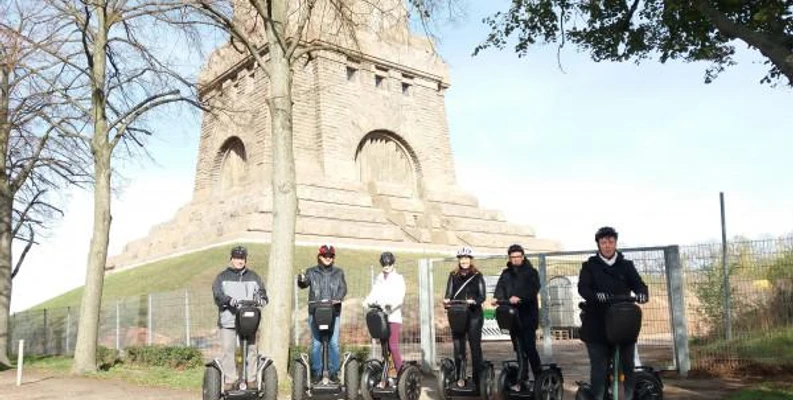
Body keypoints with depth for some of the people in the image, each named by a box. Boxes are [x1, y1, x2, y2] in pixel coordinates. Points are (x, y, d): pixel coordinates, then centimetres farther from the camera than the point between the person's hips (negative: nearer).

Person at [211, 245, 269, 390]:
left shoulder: (253, 276, 17)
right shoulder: (222, 277, 9)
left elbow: (261, 290, 9)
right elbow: (217, 293, -6)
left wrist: (261, 298, -15)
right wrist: (229, 300, -27)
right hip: (228, 319, -2)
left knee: (251, 349, 2)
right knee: (227, 350, -4)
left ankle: (251, 380, 10)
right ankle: (229, 381, 3)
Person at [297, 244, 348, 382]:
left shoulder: (338, 272, 12)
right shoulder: (312, 272, 7)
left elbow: (343, 287, 2)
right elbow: (304, 284, -6)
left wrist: (338, 298, -19)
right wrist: (301, 280, -31)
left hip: (333, 312, 1)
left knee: (333, 343, 0)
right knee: (316, 343, 1)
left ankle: (333, 371, 10)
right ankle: (317, 372, 9)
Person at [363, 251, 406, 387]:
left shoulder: (398, 278, 2)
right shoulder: (378, 278, 16)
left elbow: (400, 296, -10)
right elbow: (374, 293, 8)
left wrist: (390, 303, -28)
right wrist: (367, 300, -13)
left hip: (393, 316, -5)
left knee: (393, 346, -12)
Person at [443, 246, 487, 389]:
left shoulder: (477, 276, 5)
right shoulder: (453, 275, 11)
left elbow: (482, 296, -1)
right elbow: (449, 293, 6)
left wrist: (473, 301, -20)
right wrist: (446, 300, -15)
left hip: (474, 315, -2)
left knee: (475, 346, -1)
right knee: (458, 347, 1)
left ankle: (477, 377, 6)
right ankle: (460, 377, 7)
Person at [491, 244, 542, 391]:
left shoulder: (531, 272, 1)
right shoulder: (506, 273, 15)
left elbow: (533, 289, -13)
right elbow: (500, 287, 3)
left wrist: (520, 298, -30)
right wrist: (497, 298, -19)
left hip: (528, 315, -4)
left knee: (528, 347, -8)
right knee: (519, 347, 9)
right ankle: (523, 378, 16)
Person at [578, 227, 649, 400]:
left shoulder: (626, 265, 11)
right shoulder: (589, 266, 5)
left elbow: (638, 283, -2)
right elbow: (582, 287, -10)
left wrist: (642, 293, -26)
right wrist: (595, 295, -32)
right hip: (598, 325, -2)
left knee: (627, 365, 8)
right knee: (599, 368, -1)